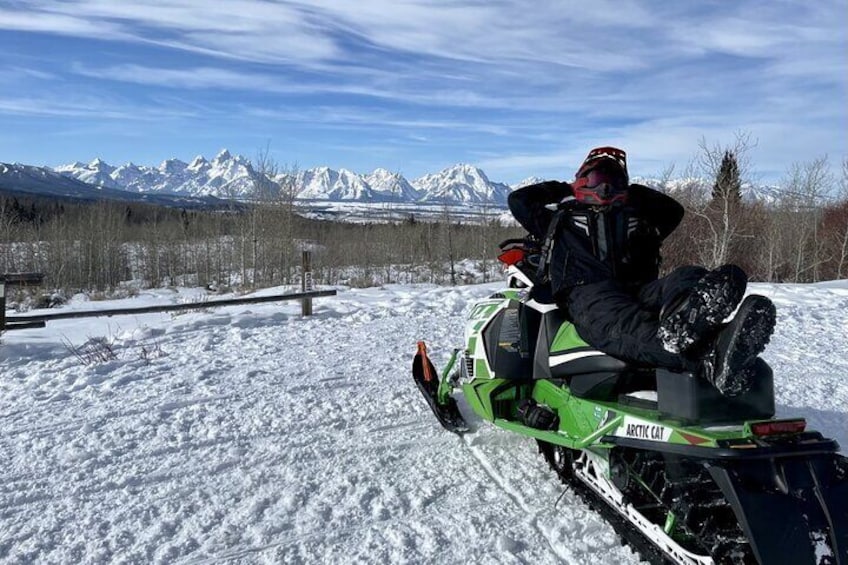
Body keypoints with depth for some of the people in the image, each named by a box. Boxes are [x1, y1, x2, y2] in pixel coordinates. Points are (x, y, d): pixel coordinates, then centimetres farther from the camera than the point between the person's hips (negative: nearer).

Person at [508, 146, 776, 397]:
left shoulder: (636, 216, 37)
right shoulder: (562, 216, 30)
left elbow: (674, 210, 42)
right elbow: (518, 199, 29)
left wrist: (636, 193, 40)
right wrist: (561, 190, 37)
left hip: (638, 290, 4)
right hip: (587, 293, -4)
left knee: (690, 277, -31)